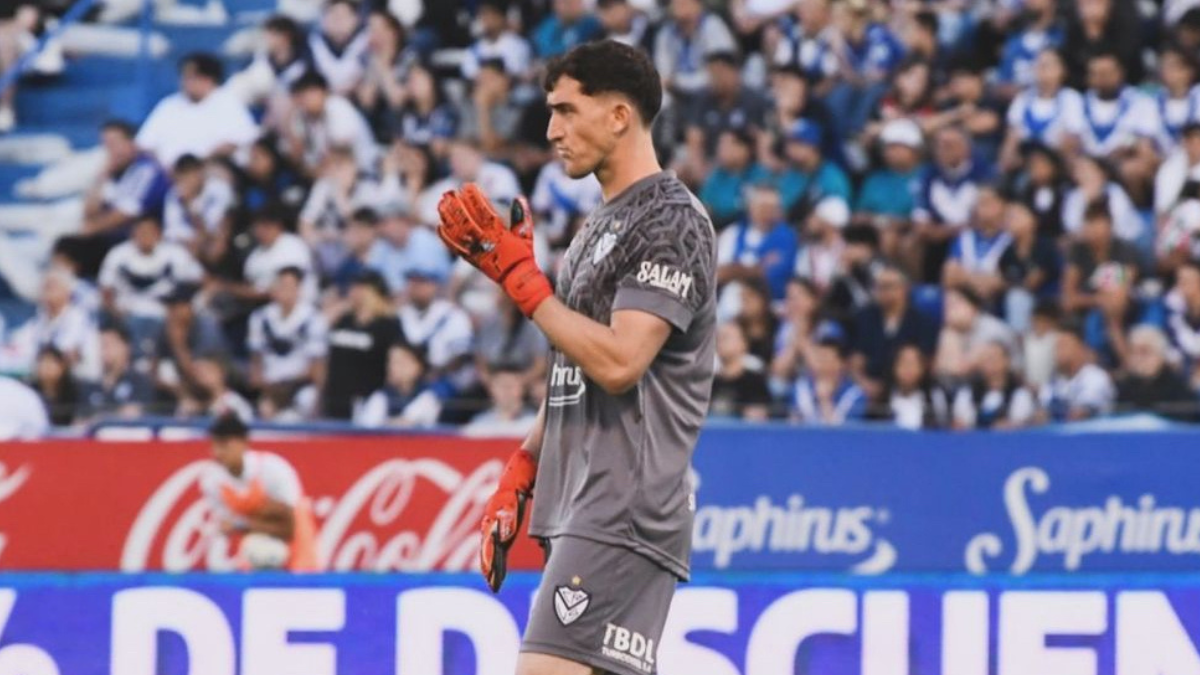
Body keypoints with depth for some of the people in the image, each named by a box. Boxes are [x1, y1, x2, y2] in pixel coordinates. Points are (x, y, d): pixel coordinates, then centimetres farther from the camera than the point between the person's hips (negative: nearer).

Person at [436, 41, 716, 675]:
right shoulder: (599, 224, 21)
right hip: (580, 514, 10)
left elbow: (617, 363, -20)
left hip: (622, 519, -10)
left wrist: (518, 274, -15)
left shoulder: (673, 223, -10)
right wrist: (517, 478, 20)